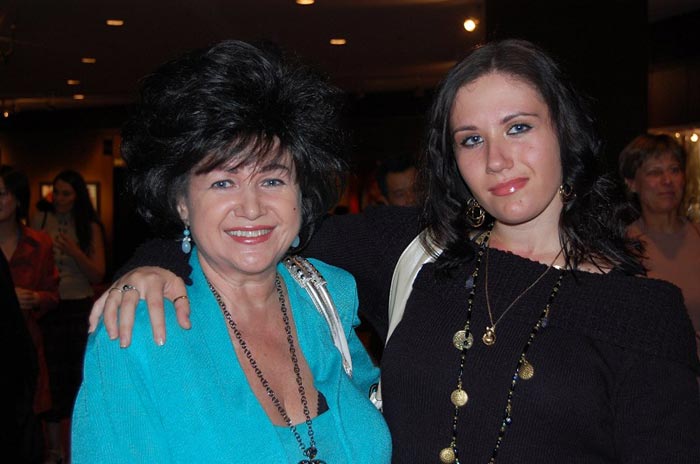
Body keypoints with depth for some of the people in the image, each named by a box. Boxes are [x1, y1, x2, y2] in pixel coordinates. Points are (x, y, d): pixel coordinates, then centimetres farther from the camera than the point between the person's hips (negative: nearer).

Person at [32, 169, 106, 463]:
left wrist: (75, 252, -20)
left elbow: (98, 276, -5)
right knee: (51, 374, 3)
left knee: (74, 373, 9)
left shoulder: (90, 227, -2)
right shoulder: (40, 221, -1)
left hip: (79, 308, 0)